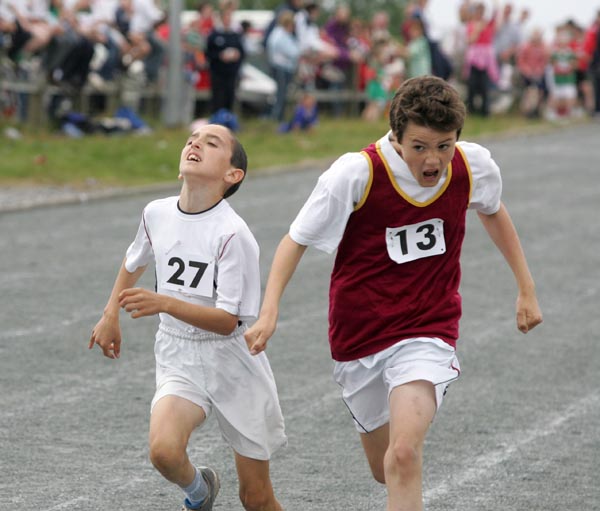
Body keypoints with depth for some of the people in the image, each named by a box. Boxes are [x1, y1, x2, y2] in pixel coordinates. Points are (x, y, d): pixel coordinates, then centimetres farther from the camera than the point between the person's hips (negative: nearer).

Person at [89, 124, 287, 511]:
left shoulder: (233, 234, -20)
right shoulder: (157, 214, -3)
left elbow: (227, 320, -22)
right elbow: (135, 261, 21)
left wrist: (164, 304, -34)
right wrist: (111, 314, 20)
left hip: (231, 360, -3)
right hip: (178, 359, 3)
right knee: (164, 449, -25)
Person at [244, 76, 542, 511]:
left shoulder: (475, 166, -11)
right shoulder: (356, 173, -20)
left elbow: (492, 212, 14)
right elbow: (297, 239, -8)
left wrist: (527, 288, 18)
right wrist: (269, 312, -21)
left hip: (428, 333, -1)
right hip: (360, 337, 1)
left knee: (404, 457, -25)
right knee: (385, 469, 15)